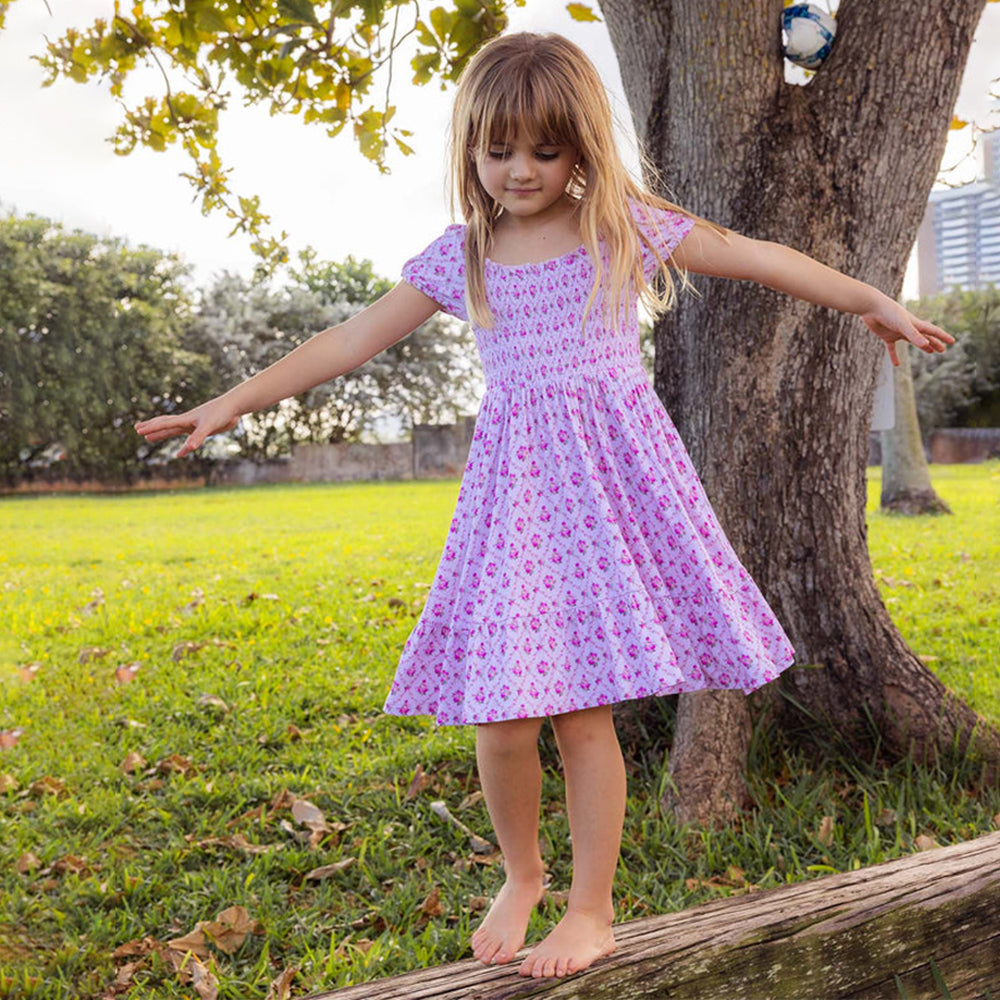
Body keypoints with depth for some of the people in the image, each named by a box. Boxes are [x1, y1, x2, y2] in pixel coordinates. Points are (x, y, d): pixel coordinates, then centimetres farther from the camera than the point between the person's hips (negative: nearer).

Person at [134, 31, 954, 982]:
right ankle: (520, 875, 28)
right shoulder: (459, 256, 7)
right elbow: (352, 340, 11)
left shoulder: (625, 226, 3)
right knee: (499, 716, -1)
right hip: (514, 487, 2)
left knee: (582, 711, -3)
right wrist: (238, 398, 9)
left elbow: (759, 257, 10)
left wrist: (875, 303, 15)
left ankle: (591, 907, 18)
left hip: (613, 477, -2)